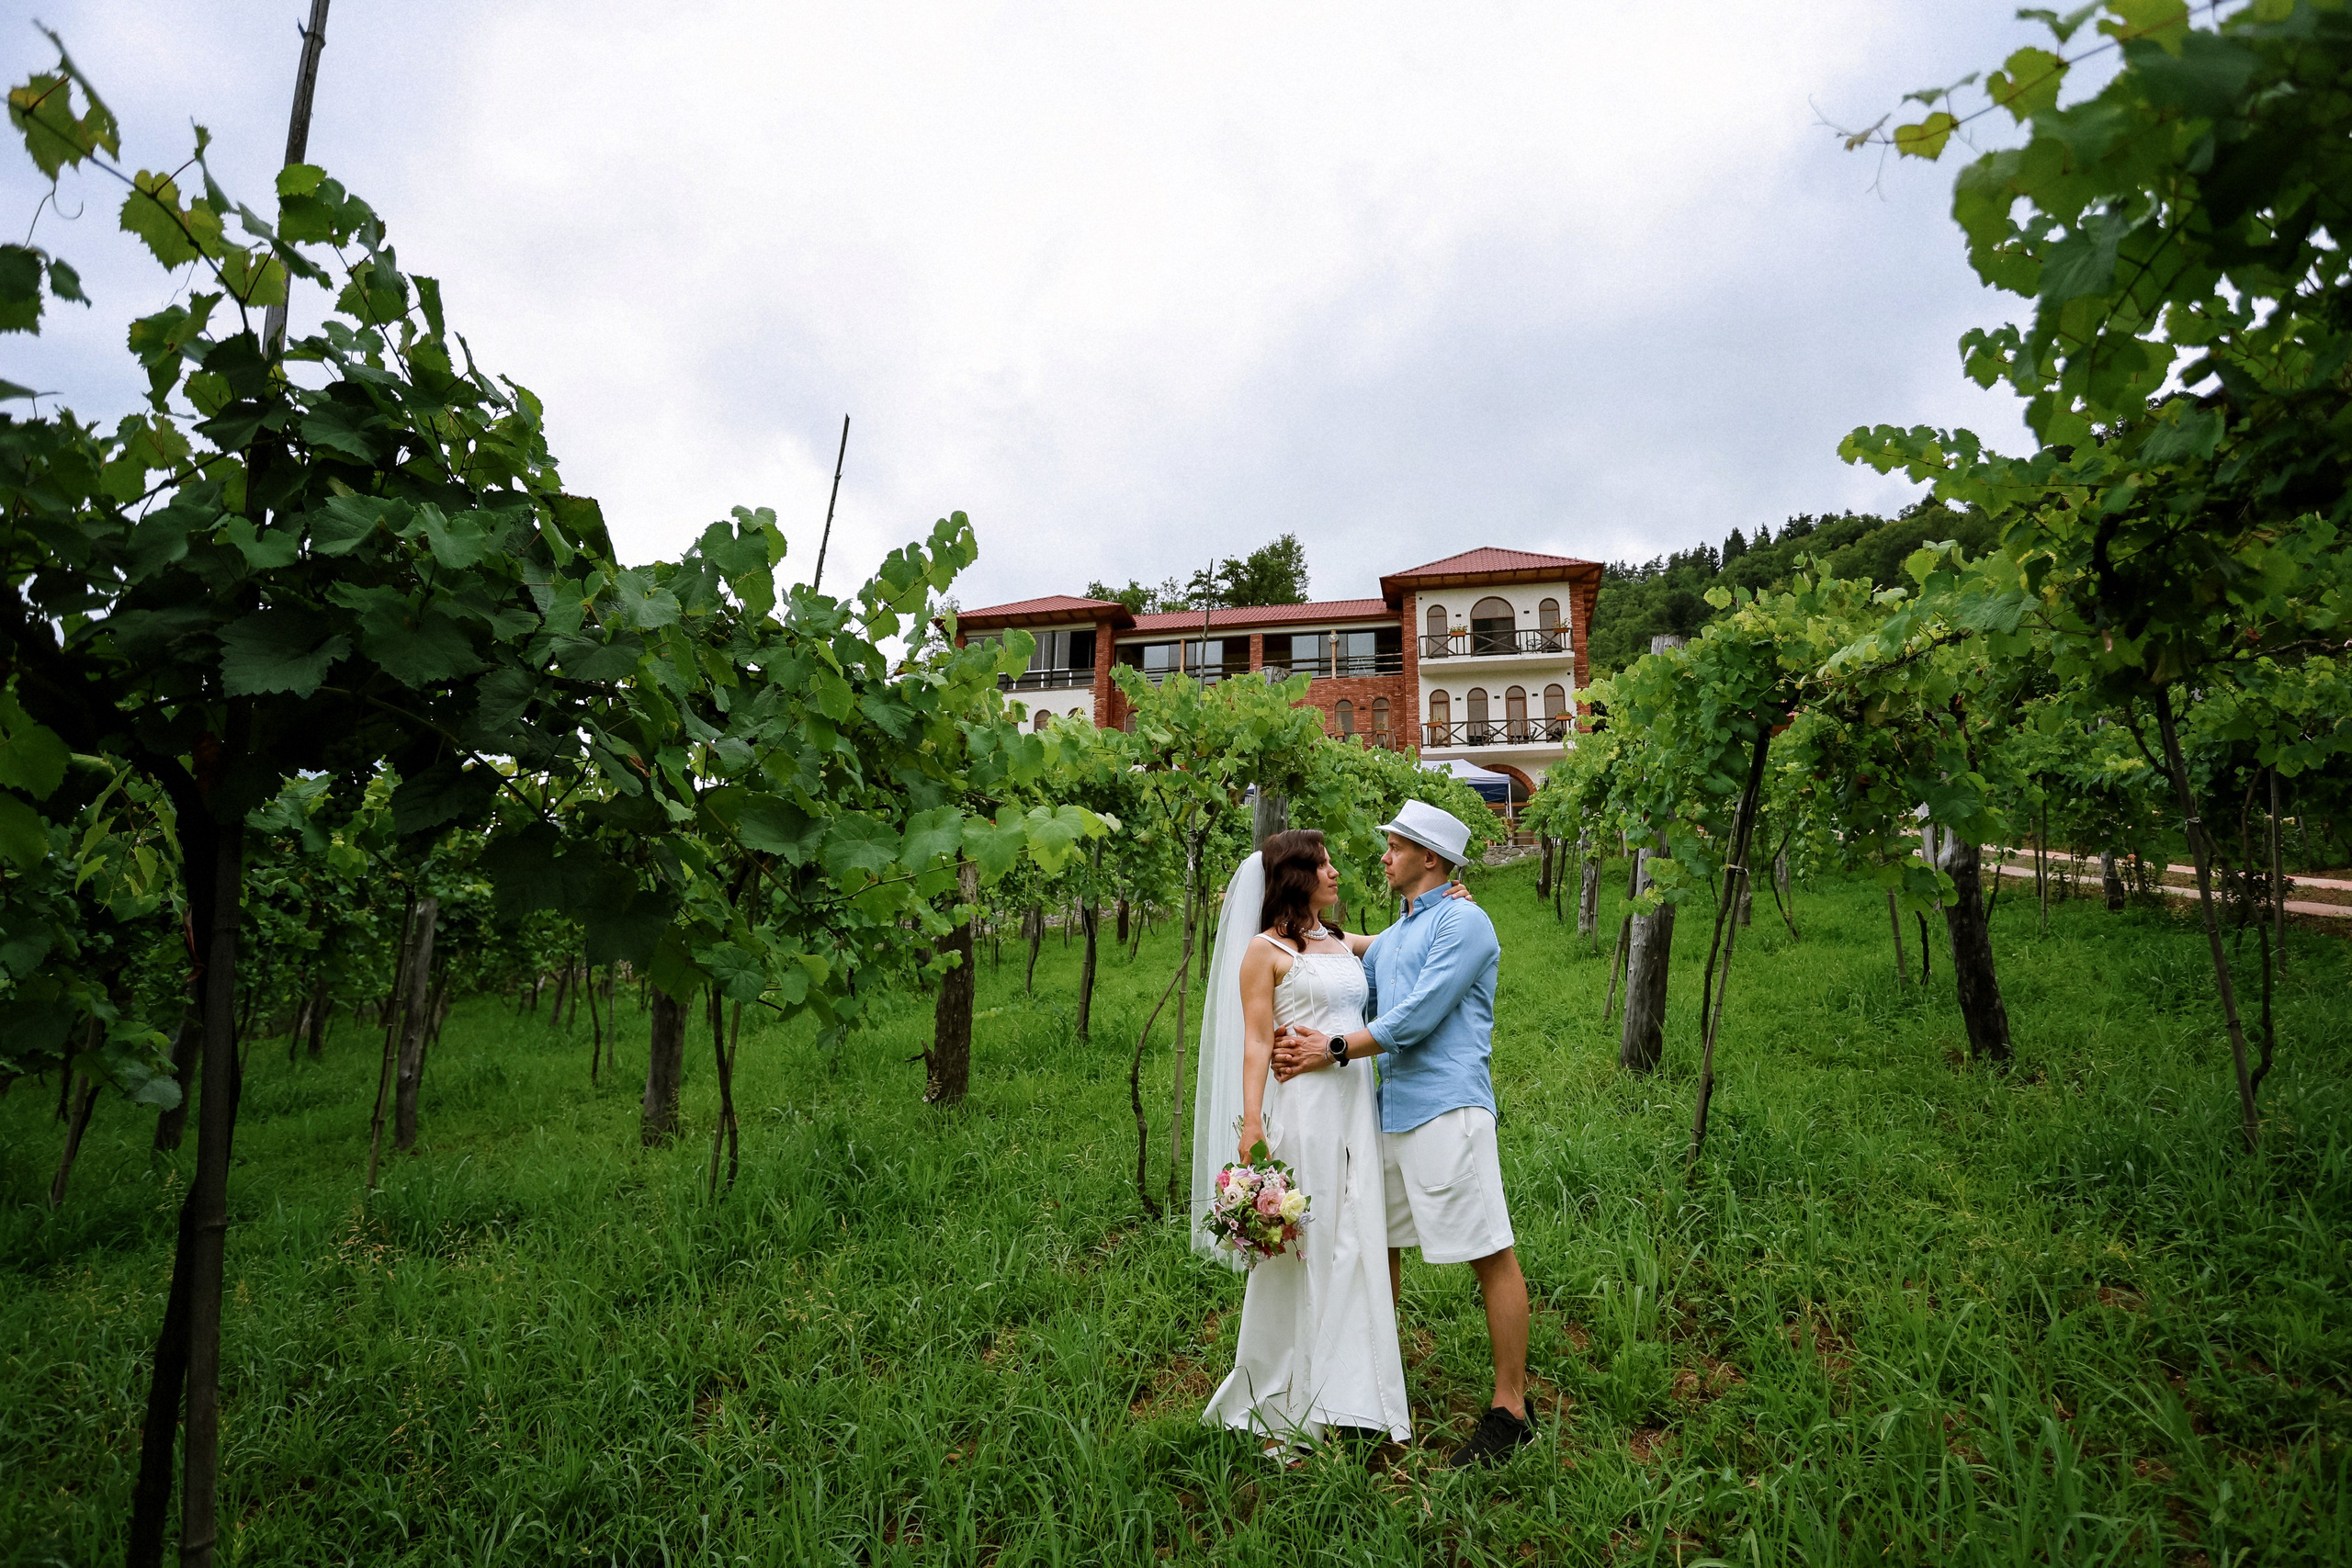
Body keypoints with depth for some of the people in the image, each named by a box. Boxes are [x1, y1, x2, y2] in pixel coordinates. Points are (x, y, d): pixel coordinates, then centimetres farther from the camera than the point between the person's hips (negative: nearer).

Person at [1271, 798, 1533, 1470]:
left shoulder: (1463, 922, -7)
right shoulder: (1388, 940, 19)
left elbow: (1419, 1016, -14)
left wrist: (1336, 1050, -11)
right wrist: (1302, 1035, 2)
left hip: (1446, 1109, -9)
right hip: (1389, 1110, 9)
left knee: (1491, 1256, -2)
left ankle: (1510, 1410, 8)